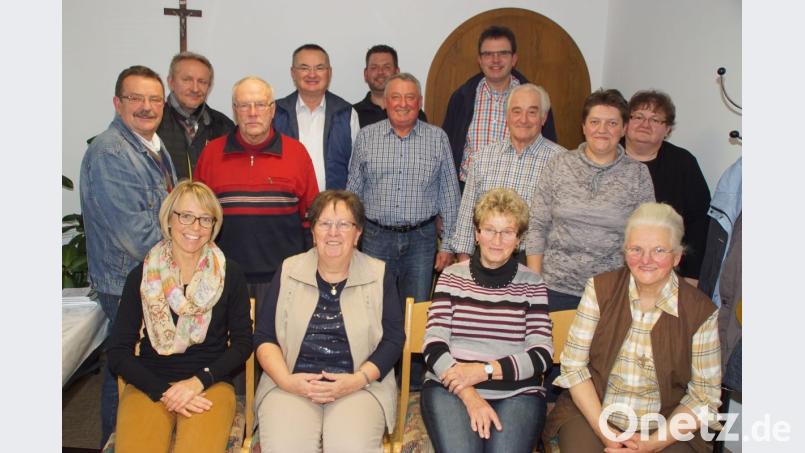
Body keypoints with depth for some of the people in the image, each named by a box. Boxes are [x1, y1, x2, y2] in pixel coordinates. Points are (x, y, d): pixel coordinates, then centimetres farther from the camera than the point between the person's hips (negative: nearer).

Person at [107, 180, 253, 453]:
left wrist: (199, 381, -11)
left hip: (210, 385, 0)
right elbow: (118, 352, 3)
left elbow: (242, 343, 3)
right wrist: (163, 391, -11)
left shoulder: (230, 274, 2)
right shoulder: (141, 276, 4)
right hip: (148, 385, 1)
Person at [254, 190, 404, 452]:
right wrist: (286, 380, -8)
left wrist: (358, 379, -11)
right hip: (291, 385, 1)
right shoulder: (288, 272, 9)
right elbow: (264, 337, 9)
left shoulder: (379, 276, 7)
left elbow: (393, 340, 4)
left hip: (360, 386, 0)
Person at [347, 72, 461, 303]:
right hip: (377, 239, 0)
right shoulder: (366, 137, 4)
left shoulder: (438, 138, 3)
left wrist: (448, 244, 2)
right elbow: (353, 192, 8)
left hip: (421, 240, 0)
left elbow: (449, 195, 5)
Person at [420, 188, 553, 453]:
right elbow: (434, 344, 0)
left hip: (517, 393, 1)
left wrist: (484, 370, -12)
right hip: (450, 388, 0)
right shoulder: (452, 277, 9)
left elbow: (542, 354, 2)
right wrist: (468, 394, -14)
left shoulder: (532, 284, 9)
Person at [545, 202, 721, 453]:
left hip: (667, 429, 1)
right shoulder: (600, 289, -4)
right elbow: (573, 364, -3)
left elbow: (705, 394, -1)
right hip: (592, 414, 0)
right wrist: (603, 430, -12)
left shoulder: (701, 310, -5)